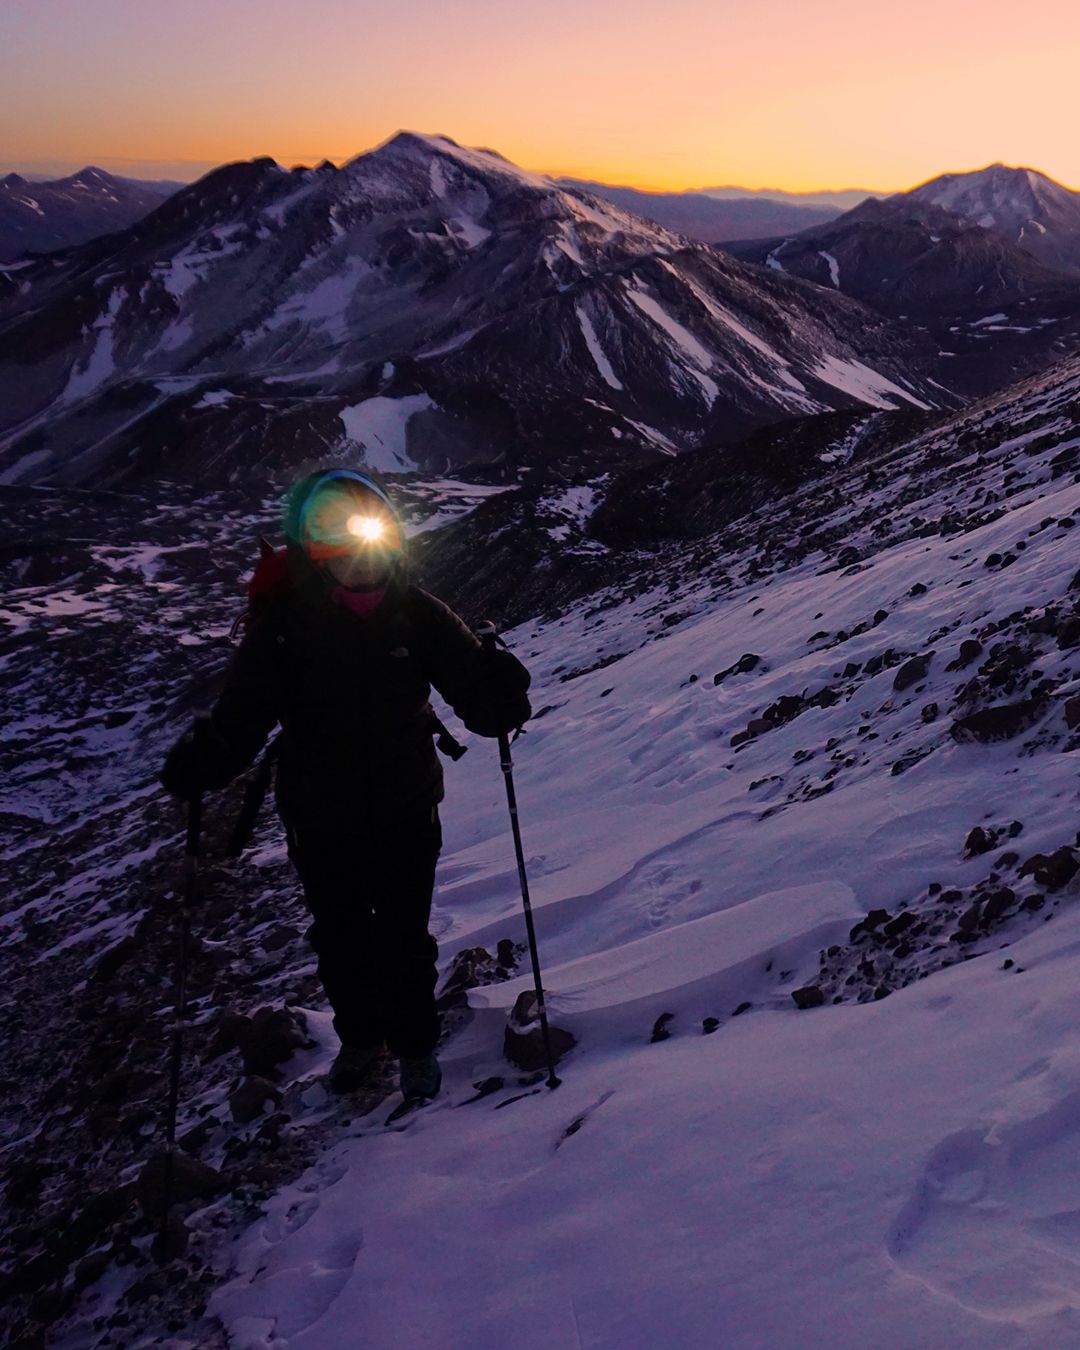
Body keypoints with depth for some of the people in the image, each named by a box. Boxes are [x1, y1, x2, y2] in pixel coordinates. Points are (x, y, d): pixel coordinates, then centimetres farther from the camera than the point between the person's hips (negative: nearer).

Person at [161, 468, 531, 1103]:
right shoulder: (283, 625, -12)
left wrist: (498, 695, -31)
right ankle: (359, 1036, 45)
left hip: (406, 812, 0)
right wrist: (200, 763, -33)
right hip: (321, 822, 1)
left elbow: (471, 684, -8)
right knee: (339, 939, 18)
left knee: (403, 940, 9)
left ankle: (417, 1044, 35)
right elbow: (241, 718, -14)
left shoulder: (416, 613, -9)